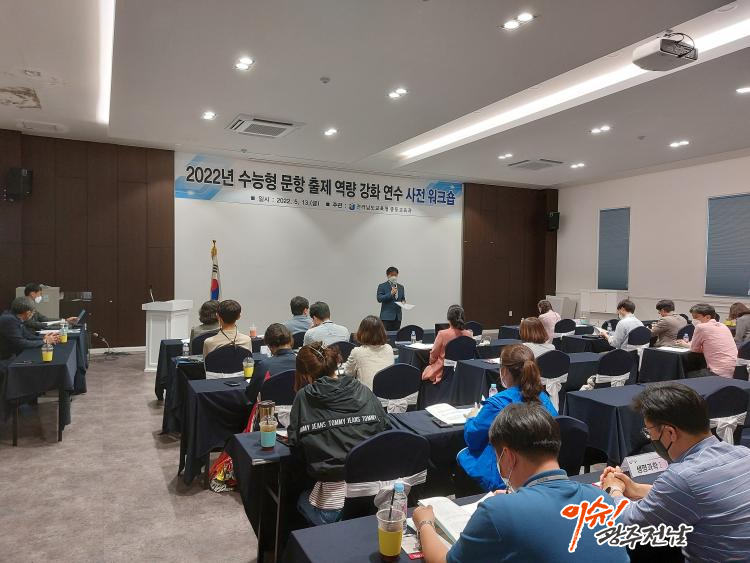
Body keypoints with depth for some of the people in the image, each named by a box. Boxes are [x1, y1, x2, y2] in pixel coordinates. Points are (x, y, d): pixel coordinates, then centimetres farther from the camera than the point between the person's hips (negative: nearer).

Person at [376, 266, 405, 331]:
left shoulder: (401, 287, 16)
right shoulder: (382, 286, 1)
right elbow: (379, 299, -10)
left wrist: (403, 302, -1)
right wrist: (391, 294, -19)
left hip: (397, 317, 4)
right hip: (387, 316, -4)